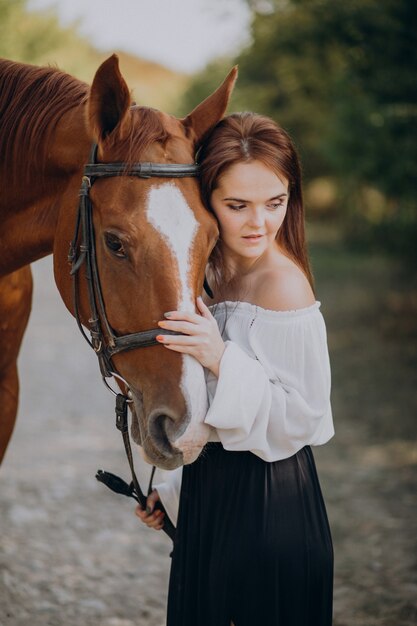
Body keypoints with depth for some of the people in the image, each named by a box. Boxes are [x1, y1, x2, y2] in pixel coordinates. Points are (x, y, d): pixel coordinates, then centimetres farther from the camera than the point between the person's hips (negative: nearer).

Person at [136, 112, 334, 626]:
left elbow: (303, 418, -21)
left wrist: (223, 361, -31)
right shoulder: (218, 271, 6)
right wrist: (177, 487, 21)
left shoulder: (284, 285, -20)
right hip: (212, 493, 9)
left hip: (267, 505, -8)